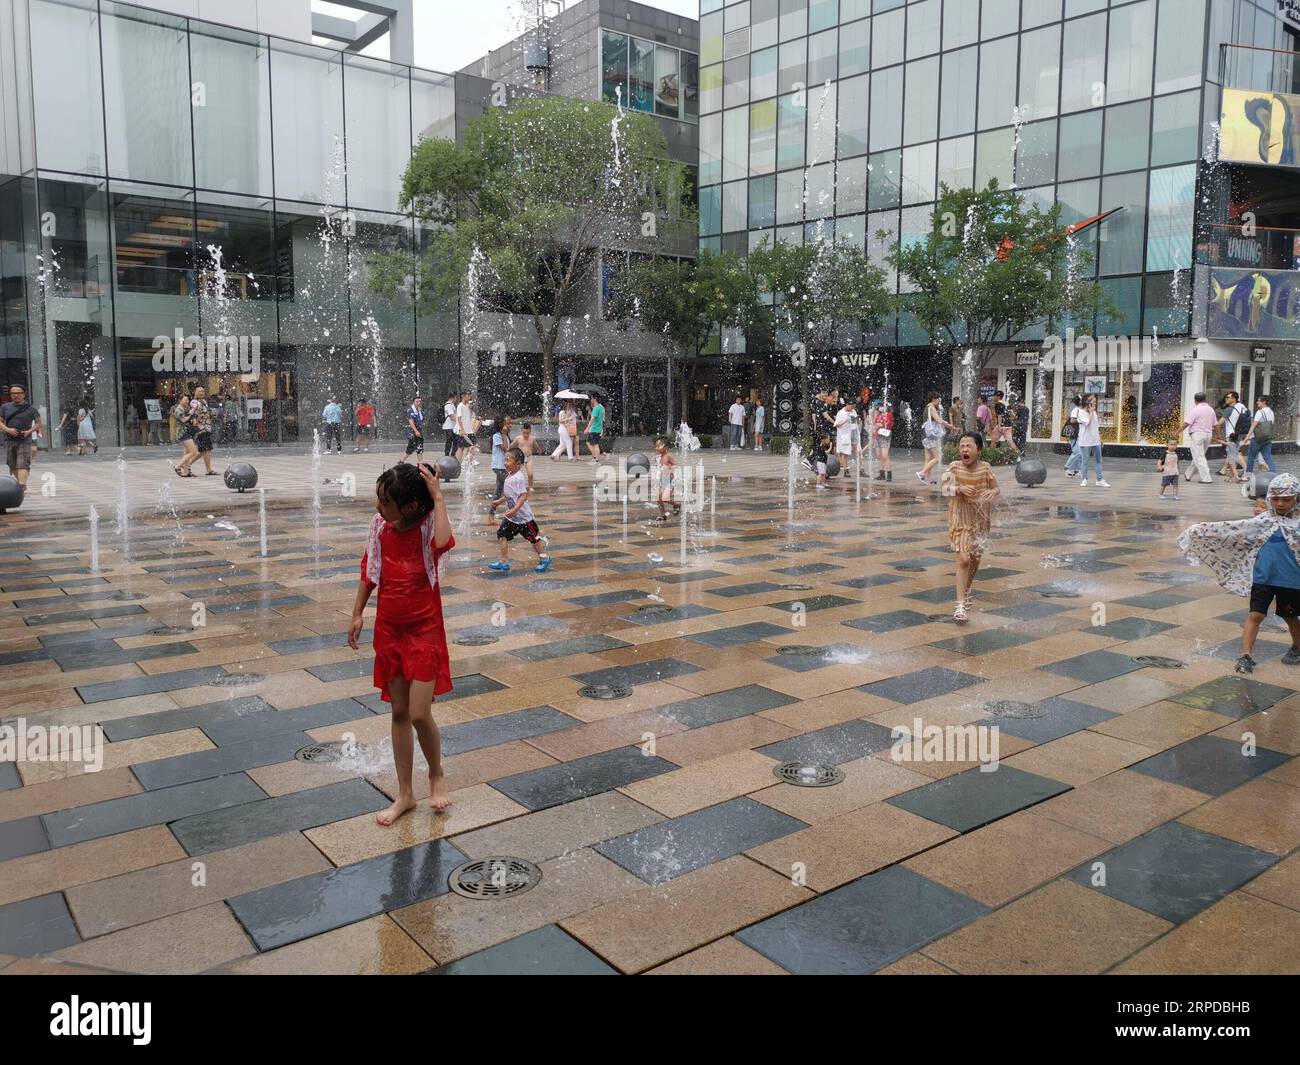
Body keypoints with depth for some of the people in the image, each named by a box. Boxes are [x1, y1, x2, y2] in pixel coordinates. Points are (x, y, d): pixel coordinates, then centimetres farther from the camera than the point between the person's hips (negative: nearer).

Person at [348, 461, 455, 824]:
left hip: (425, 630, -4)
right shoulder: (379, 524, -4)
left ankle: (436, 775, 23)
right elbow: (370, 570, 9)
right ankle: (405, 794, 24)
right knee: (399, 713, 12)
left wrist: (438, 498, -32)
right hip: (389, 629, 5)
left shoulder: (429, 523, -16)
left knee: (419, 714, -7)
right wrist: (358, 613, 11)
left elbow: (443, 544, -40)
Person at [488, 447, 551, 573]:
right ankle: (504, 563, 9)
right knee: (502, 536, 4)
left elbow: (523, 496, -28)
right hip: (511, 516, 9)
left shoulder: (519, 478, -21)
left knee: (534, 538, 6)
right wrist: (499, 501, 19)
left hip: (523, 516, -9)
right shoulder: (509, 476, 7)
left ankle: (544, 559, 23)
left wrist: (515, 509, -35)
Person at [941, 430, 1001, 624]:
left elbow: (996, 489, 3)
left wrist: (991, 494, -19)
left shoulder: (985, 468, -4)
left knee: (975, 559, 16)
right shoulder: (955, 467, -7)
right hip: (960, 520, -3)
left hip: (981, 521, 3)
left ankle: (966, 592, 42)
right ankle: (961, 605, -14)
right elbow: (945, 488, -14)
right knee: (963, 559, -14)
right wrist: (959, 488, -33)